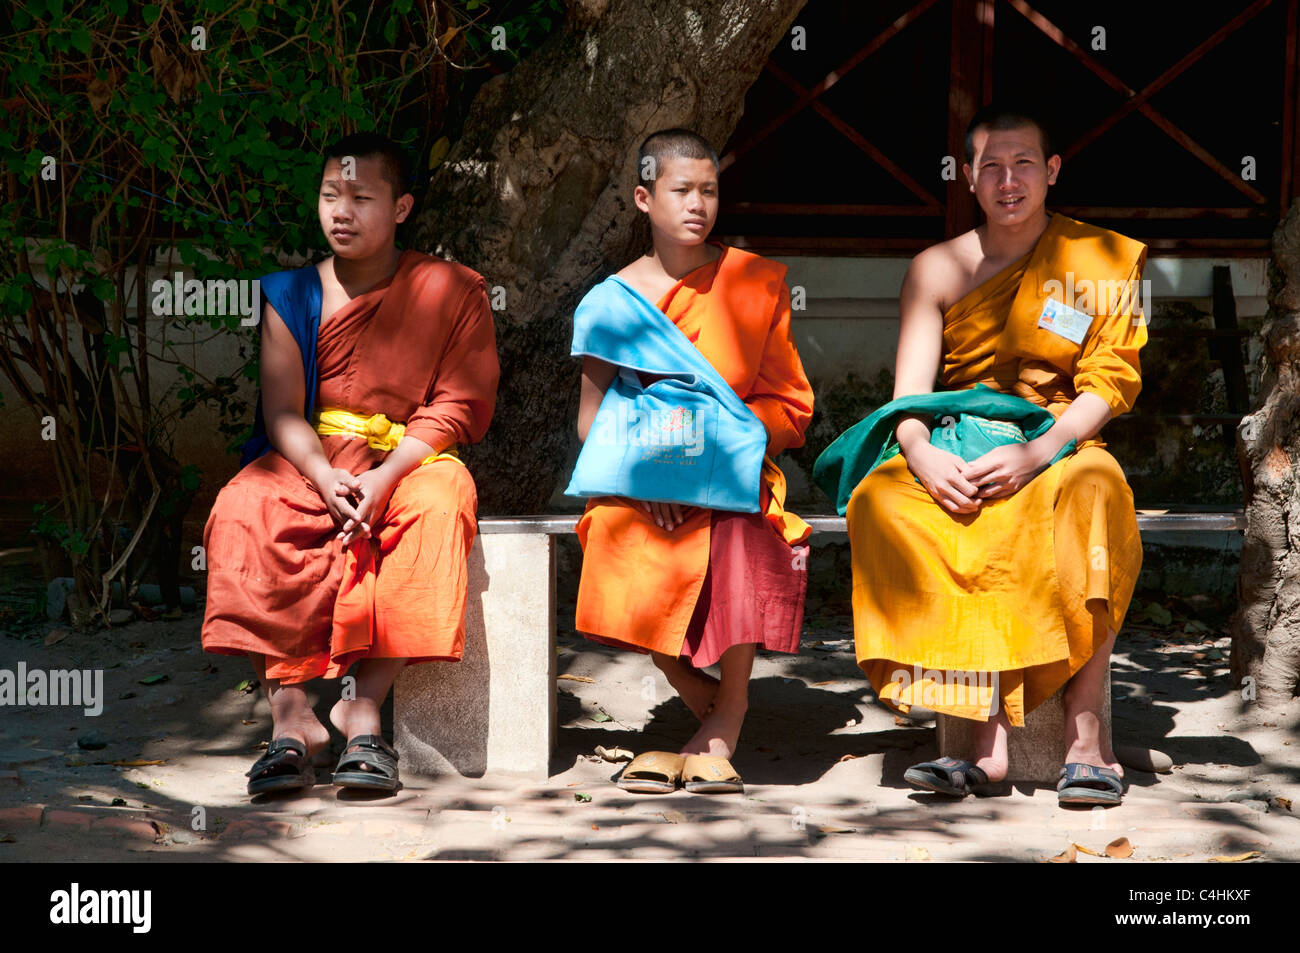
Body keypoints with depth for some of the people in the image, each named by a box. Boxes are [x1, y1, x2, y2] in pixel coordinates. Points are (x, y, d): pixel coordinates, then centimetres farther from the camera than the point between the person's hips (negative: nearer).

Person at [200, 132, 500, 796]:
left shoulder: (450, 291, 1)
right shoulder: (292, 295, 7)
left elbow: (456, 407, -5)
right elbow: (283, 411, 0)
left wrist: (383, 478, -20)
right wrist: (326, 477, -22)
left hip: (410, 460, -2)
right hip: (309, 462, 2)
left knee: (439, 508, -37)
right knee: (242, 511, -30)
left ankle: (364, 704, -32)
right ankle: (289, 714, -32)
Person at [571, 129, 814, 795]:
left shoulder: (756, 282, 5)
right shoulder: (614, 298, 6)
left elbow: (790, 403, 3)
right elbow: (592, 420, 5)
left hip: (734, 471, -1)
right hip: (639, 475, 1)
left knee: (740, 527, -35)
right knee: (619, 532, -32)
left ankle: (722, 732, -16)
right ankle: (712, 709, -11)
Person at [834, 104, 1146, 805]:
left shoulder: (1102, 260, 8)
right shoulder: (936, 270, 11)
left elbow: (1108, 382, -2)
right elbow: (910, 392, 2)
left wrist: (1034, 453, -20)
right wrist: (920, 451, -22)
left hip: (1059, 450, -1)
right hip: (955, 460, 2)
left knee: (1092, 489, -38)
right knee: (881, 502, -32)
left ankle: (1087, 735, -35)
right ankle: (989, 735, -36)